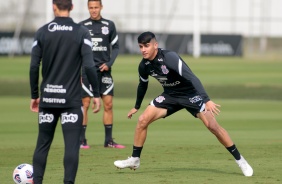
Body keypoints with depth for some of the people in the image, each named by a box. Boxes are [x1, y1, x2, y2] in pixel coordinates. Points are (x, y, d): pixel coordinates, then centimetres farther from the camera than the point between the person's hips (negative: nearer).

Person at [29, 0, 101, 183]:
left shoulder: (42, 32, 2)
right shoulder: (81, 32, -4)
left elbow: (34, 67, 1)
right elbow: (89, 66, -11)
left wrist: (34, 96, 11)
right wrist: (96, 94, -3)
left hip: (48, 98, 3)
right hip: (71, 99, -3)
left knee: (42, 144, 13)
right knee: (72, 145, -2)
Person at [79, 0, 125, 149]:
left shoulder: (109, 25, 6)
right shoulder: (82, 26, 0)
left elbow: (115, 47, 10)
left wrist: (109, 64, -5)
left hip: (104, 71, 2)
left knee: (108, 104, 0)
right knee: (85, 104, -5)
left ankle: (109, 140, 7)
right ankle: (81, 140, 0)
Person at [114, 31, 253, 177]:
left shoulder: (169, 57, -30)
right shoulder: (144, 65, -9)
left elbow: (192, 78, -37)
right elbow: (142, 85, 14)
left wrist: (207, 100, -47)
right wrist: (136, 107, 27)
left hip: (190, 93, -6)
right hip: (170, 95, 6)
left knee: (212, 125, -17)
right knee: (142, 120, -8)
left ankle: (240, 160, -6)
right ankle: (134, 160, 8)